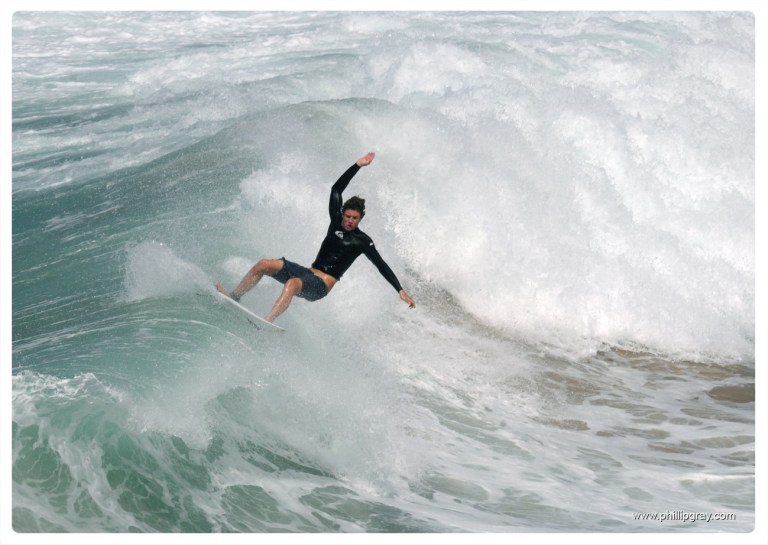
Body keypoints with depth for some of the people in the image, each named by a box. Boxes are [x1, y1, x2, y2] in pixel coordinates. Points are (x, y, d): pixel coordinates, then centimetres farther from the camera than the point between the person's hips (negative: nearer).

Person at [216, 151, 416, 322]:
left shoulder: (362, 241, -2)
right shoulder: (337, 222, 11)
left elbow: (382, 266, -3)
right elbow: (336, 189, 10)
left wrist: (400, 290, -11)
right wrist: (358, 165, 6)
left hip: (321, 286, -6)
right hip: (307, 273, 6)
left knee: (292, 284, -38)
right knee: (264, 264, -10)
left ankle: (267, 322, -52)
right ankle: (234, 296, -1)